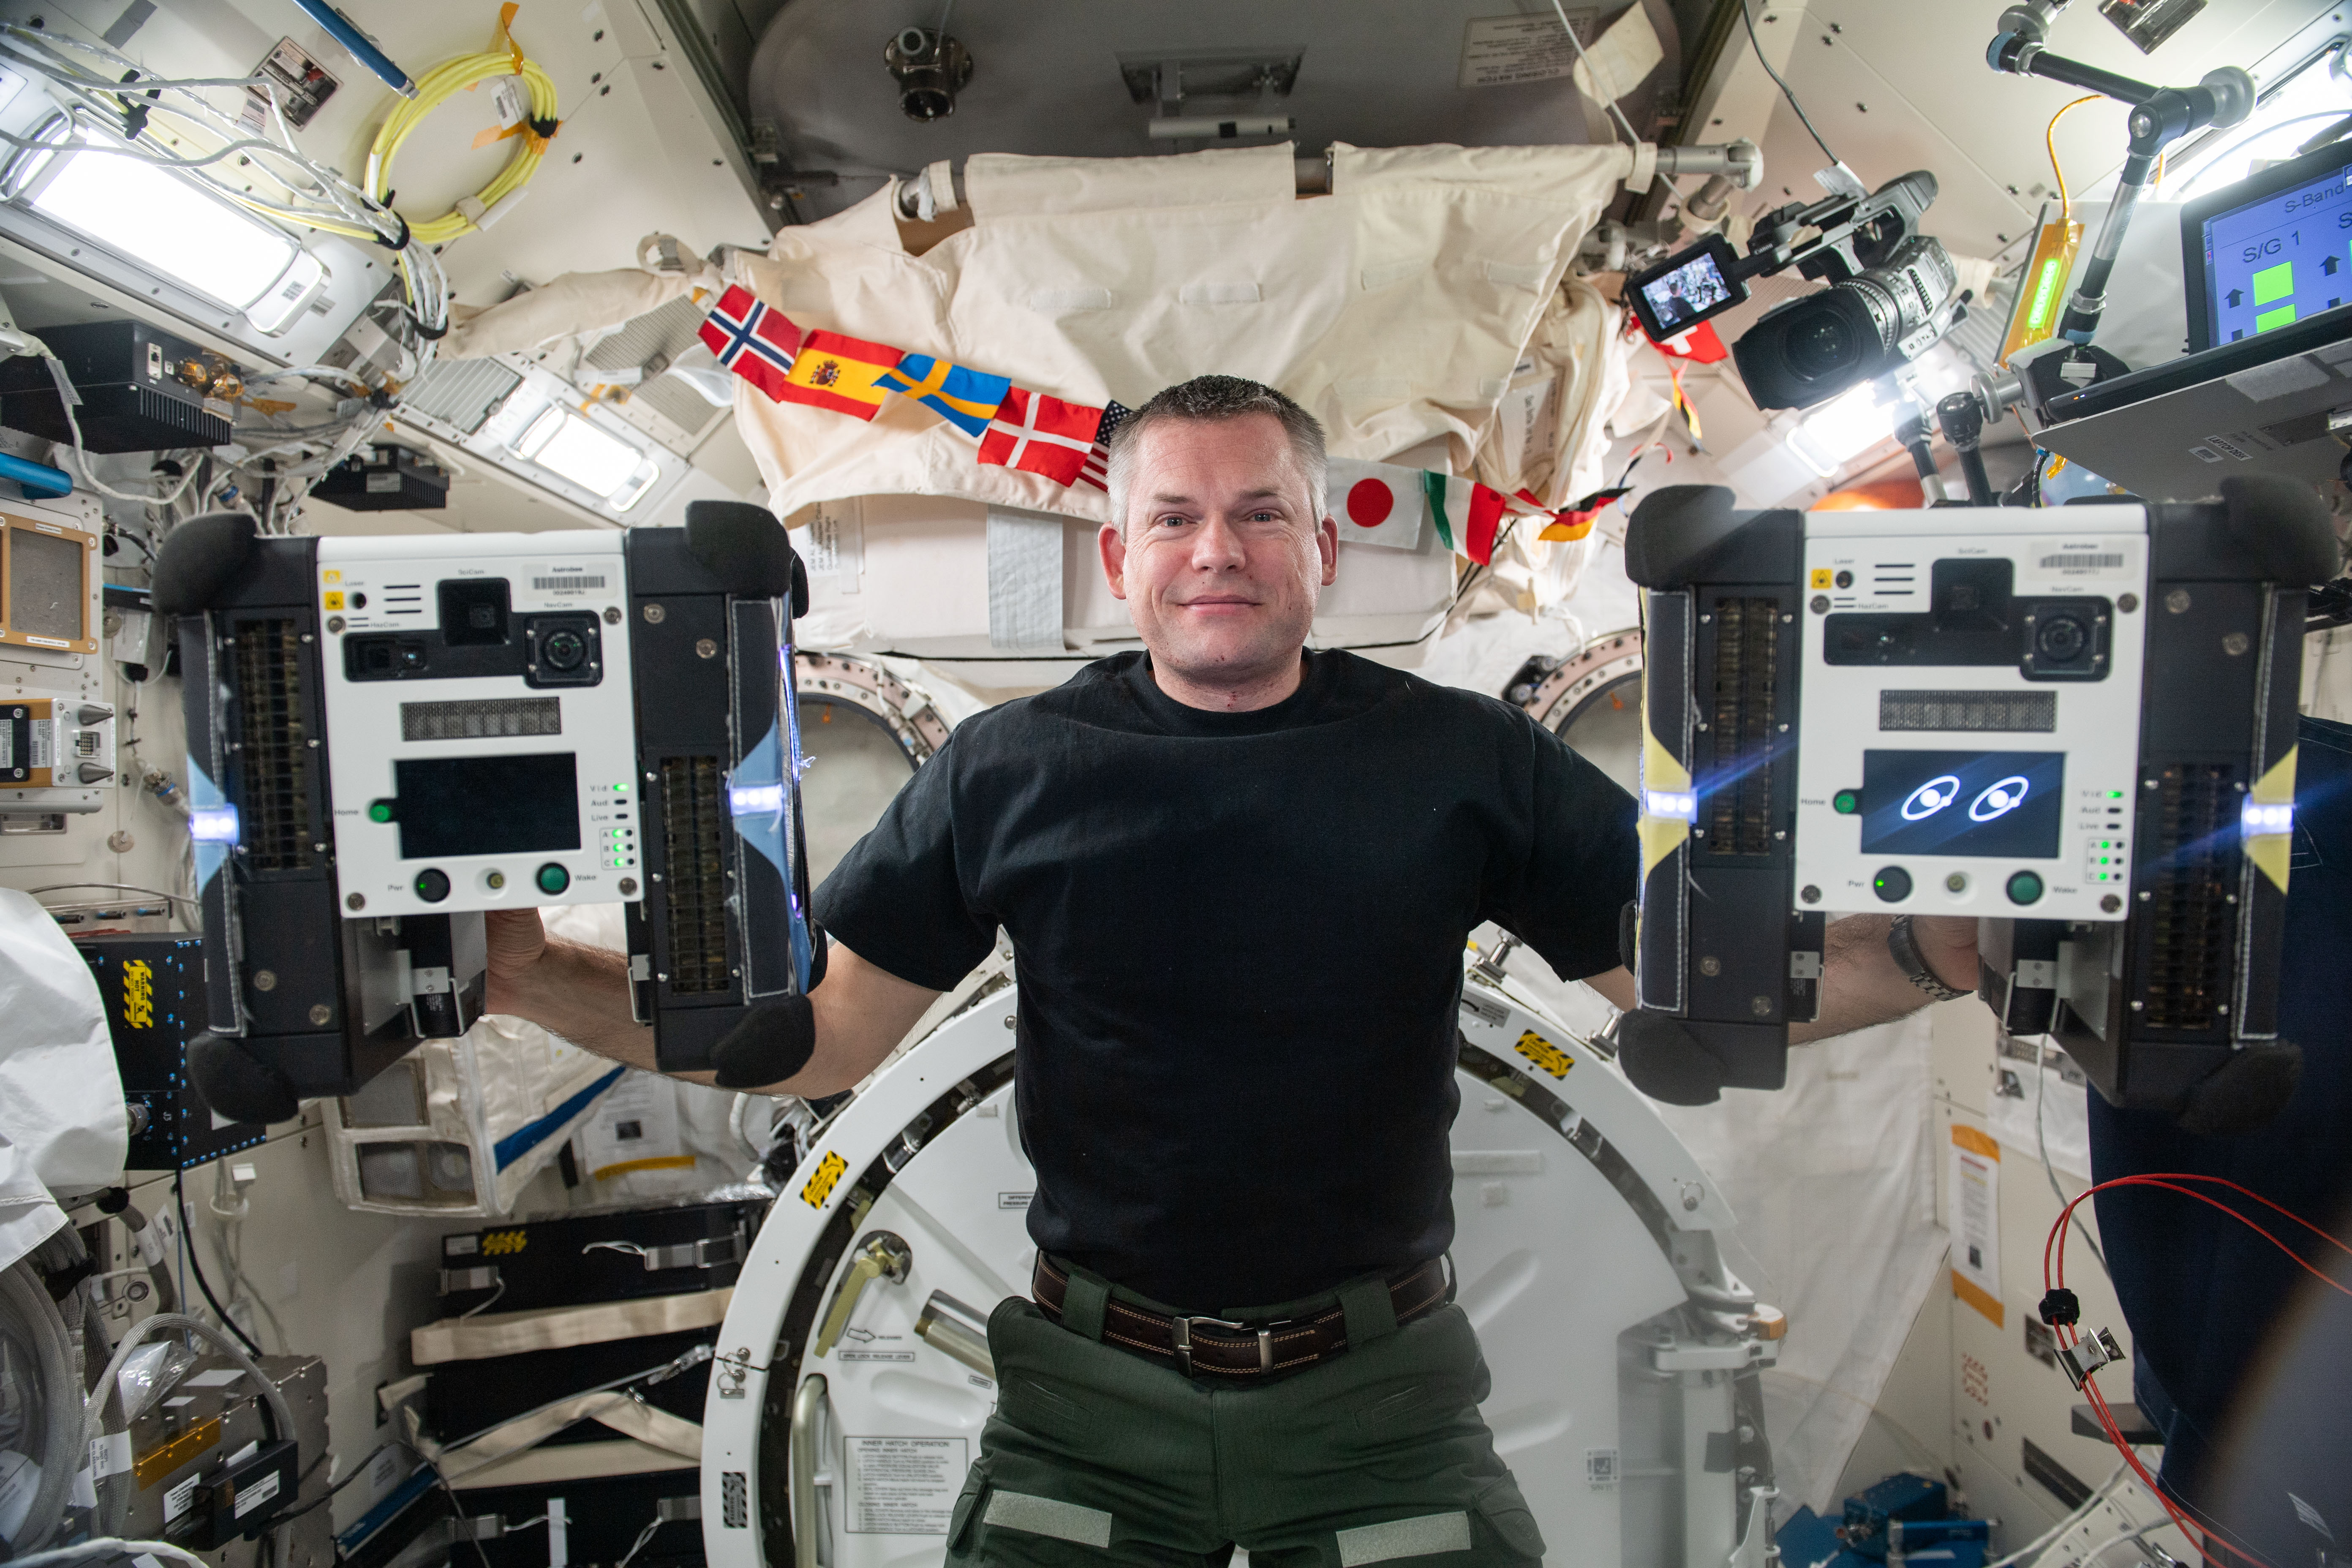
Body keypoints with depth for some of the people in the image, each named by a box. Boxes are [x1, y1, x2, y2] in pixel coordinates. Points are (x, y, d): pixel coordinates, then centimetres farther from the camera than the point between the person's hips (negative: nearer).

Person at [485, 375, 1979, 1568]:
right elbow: (815, 1037, -1)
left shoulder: (1464, 759, -4)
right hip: (1092, 1397, 1)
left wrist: (1933, 952, -15)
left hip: (1379, 1397, 0)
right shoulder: (1008, 771, -4)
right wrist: (532, 974, -11)